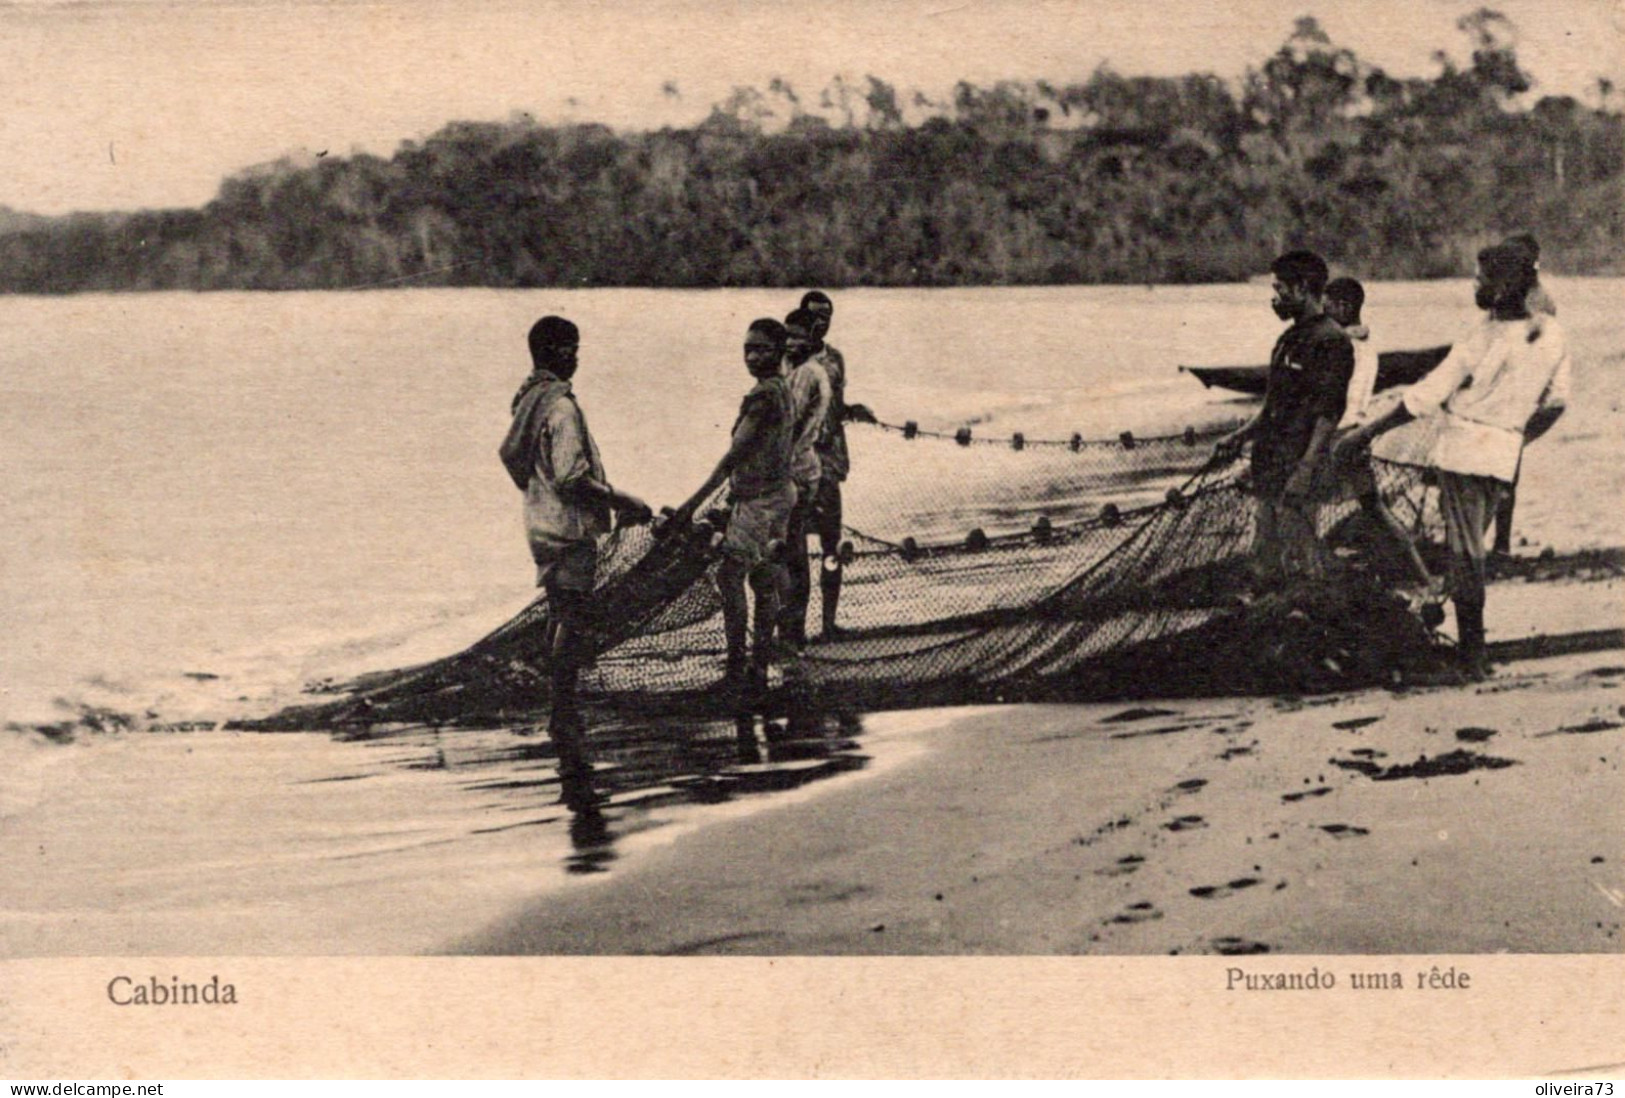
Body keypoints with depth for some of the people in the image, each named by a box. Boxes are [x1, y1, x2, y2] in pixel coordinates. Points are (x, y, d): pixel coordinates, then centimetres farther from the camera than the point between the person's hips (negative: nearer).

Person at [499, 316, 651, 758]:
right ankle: (564, 714, -4)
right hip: (569, 527, -10)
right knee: (573, 617, -5)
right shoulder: (561, 406, -20)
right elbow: (572, 478, -24)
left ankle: (560, 709, 23)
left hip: (541, 522, 10)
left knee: (560, 613, 17)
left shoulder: (528, 398, 8)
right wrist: (621, 500, -17)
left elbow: (510, 454, 18)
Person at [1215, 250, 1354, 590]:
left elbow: (1328, 414, -18)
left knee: (1299, 560, -7)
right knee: (1266, 563, 12)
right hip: (1269, 462, 9)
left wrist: (1305, 470, -24)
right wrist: (1240, 437, 17)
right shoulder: (1290, 338, 17)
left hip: (1297, 462, -9)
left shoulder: (1331, 342, -12)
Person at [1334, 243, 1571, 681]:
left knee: (1464, 552, -1)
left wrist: (1365, 432, -7)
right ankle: (1473, 650, 16)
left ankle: (1472, 657, 0)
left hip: (1463, 450, -6)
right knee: (1472, 548, 16)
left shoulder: (1479, 342, -17)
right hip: (1505, 455, 6)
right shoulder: (1552, 337, 0)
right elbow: (1555, 403, 10)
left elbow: (1422, 400, -15)